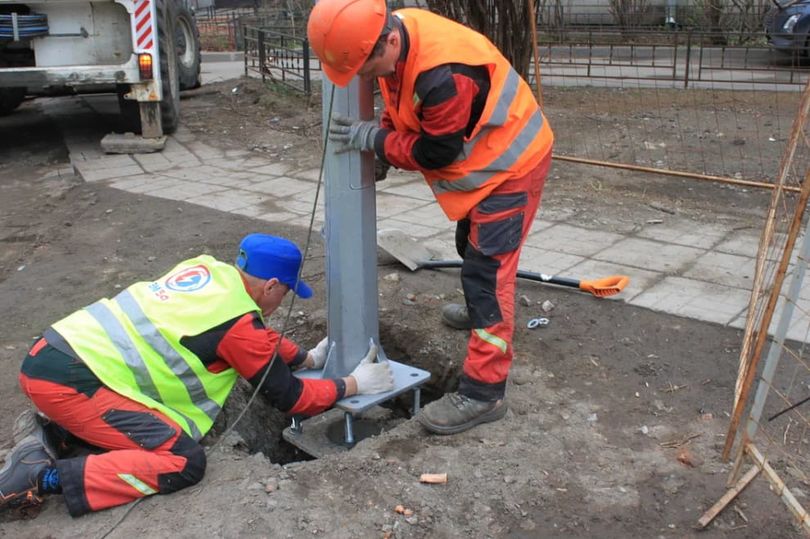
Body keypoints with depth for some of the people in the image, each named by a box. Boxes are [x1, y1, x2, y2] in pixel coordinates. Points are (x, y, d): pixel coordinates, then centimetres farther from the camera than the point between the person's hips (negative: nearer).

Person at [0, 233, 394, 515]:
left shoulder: (208, 269, 9)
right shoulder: (239, 322, -13)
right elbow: (289, 398, -2)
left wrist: (307, 357, 28)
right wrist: (353, 385, 9)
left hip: (51, 351, 9)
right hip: (65, 380, -9)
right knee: (183, 462, -11)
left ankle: (53, 435, 12)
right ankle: (45, 476, -12)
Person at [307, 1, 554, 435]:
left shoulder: (444, 73, -38)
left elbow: (435, 153, -26)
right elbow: (403, 108, 7)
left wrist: (372, 140, -18)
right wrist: (379, 138, -7)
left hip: (510, 163, -9)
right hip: (481, 155, 9)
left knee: (486, 268, -12)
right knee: (471, 247, 27)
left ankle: (483, 394, -6)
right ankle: (482, 314, 54)